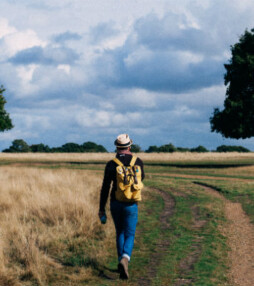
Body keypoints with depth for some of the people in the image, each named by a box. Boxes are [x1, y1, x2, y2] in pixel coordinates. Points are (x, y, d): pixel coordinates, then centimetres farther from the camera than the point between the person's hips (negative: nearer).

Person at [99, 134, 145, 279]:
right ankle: (125, 259, -25)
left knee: (120, 233, 20)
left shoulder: (111, 164, -6)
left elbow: (105, 188, -6)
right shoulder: (138, 162, -4)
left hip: (115, 203, 1)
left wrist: (102, 209, 0)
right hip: (131, 205, -1)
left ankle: (122, 263, 22)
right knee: (129, 236, 4)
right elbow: (141, 177, 17)